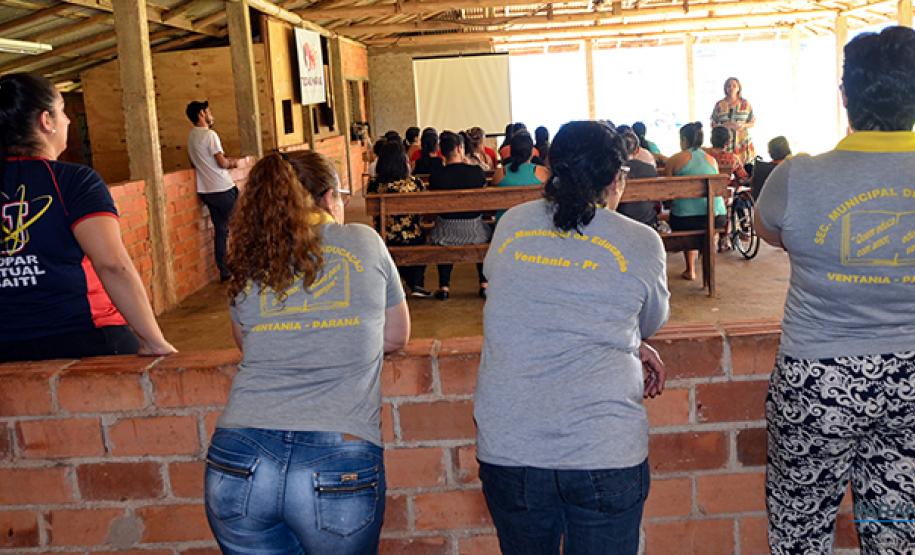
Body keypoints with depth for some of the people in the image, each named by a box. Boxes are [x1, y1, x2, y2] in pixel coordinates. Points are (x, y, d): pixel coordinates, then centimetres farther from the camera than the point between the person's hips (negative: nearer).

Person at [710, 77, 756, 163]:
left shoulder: (745, 104, 7)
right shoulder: (719, 105, 4)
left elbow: (753, 122, 11)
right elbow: (713, 124, 7)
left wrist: (743, 126, -9)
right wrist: (724, 125, -12)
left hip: (743, 142, 1)